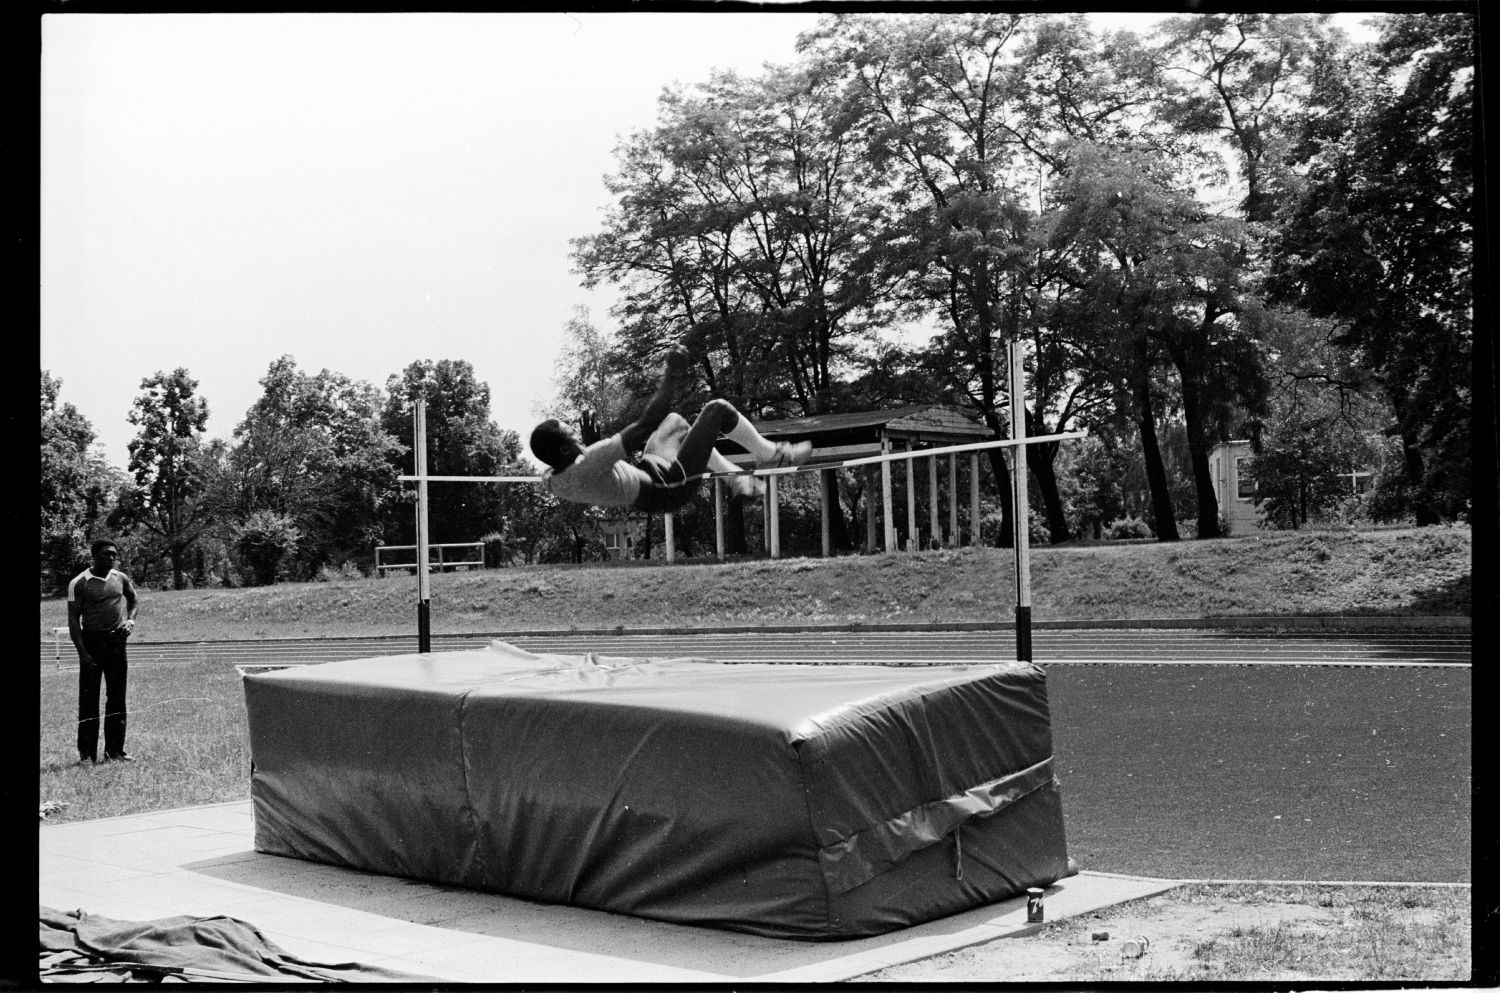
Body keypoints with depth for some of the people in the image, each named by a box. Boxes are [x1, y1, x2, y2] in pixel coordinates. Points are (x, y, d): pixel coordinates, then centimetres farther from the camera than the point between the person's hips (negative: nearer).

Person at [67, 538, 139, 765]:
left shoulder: (121, 578, 6)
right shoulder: (79, 583, -7)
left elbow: (132, 599, 27)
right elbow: (73, 620, -8)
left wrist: (130, 619, 7)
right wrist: (83, 652, -15)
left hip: (116, 640, 4)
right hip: (91, 641, -4)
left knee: (117, 697, 7)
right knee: (88, 698, -2)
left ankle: (115, 751, 14)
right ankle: (87, 753, 2)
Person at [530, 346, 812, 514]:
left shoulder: (550, 479, -14)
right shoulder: (586, 470, -40)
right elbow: (645, 425, -38)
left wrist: (588, 443, 12)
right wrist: (673, 375, -31)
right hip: (671, 489, -9)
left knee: (675, 422, 27)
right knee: (717, 409, -3)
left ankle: (737, 478, 33)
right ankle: (769, 455, 22)